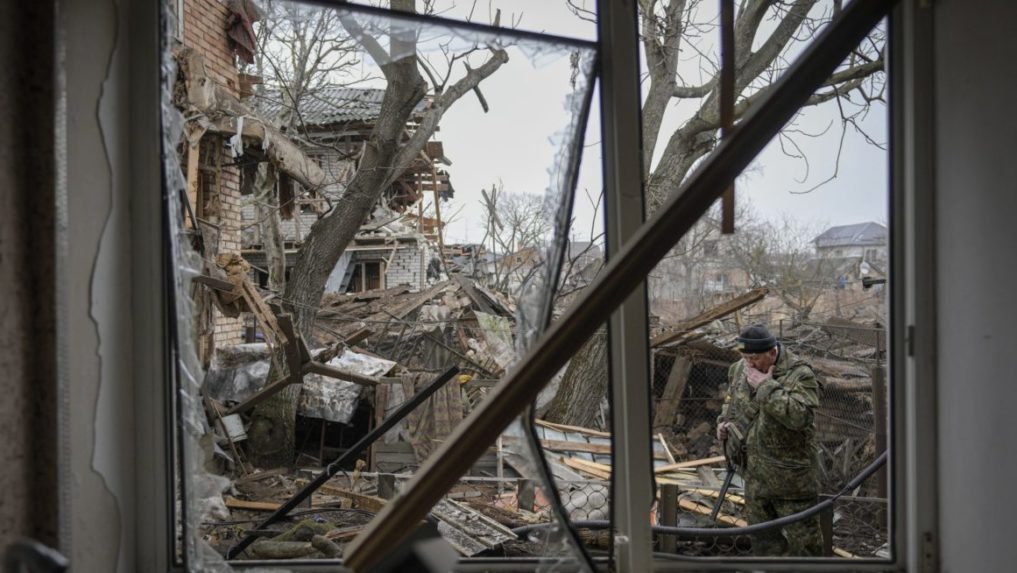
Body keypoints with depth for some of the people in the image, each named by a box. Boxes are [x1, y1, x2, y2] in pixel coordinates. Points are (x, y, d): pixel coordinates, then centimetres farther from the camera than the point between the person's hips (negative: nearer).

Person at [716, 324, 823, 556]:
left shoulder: (800, 375, -19)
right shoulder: (740, 369, 1)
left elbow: (799, 416, -35)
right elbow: (732, 401, 20)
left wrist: (765, 386, -31)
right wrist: (724, 420, 1)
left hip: (791, 477, -6)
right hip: (754, 476, 6)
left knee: (803, 539, 7)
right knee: (763, 537, 20)